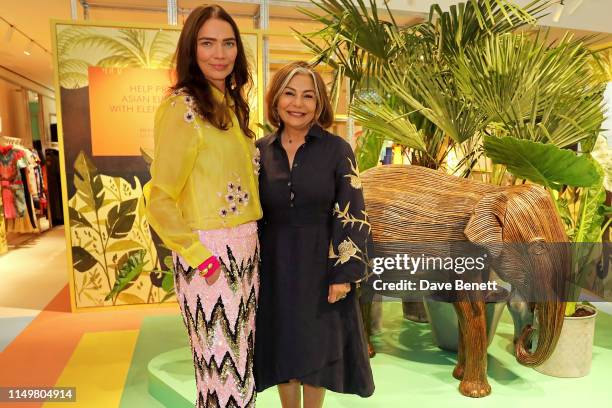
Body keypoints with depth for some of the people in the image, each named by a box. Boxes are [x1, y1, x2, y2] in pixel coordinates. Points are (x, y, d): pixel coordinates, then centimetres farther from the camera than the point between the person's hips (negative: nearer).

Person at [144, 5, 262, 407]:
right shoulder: (182, 108, -12)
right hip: (209, 252, -7)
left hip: (245, 247, 7)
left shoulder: (232, 106, 11)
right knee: (221, 361, 5)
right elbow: (160, 197, -13)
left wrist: (251, 239, 8)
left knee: (242, 355, 19)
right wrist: (196, 253, -16)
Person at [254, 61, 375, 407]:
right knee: (282, 345, 15)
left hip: (321, 262, -2)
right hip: (274, 264, 3)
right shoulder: (261, 151, 1)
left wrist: (345, 272, -12)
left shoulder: (337, 149, -7)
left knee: (316, 345, 12)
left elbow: (352, 214, -9)